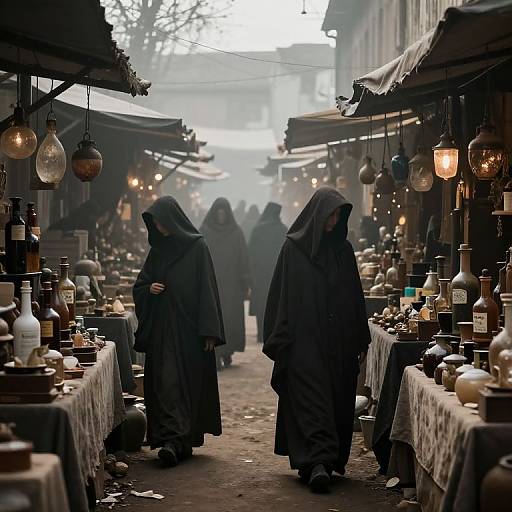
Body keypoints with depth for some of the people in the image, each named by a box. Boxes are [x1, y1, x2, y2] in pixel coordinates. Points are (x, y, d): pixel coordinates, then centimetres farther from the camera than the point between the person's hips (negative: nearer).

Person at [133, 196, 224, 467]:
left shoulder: (197, 247, -3)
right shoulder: (157, 250, 12)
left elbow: (207, 289, -7)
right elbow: (139, 287, 18)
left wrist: (209, 332, -13)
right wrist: (149, 288, -6)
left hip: (188, 330, -5)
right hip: (161, 331, 5)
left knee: (187, 382, -5)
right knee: (164, 382, -3)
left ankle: (175, 441, -9)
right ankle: (177, 441, -3)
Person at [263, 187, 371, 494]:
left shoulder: (343, 250, 11)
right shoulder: (294, 248, -1)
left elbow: (356, 296, 13)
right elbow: (281, 296, -2)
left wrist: (361, 340, 10)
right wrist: (279, 341, -6)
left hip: (338, 340, 4)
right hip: (304, 340, -4)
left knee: (339, 399, 5)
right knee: (312, 398, -11)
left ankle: (329, 460, 14)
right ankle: (319, 462, -18)